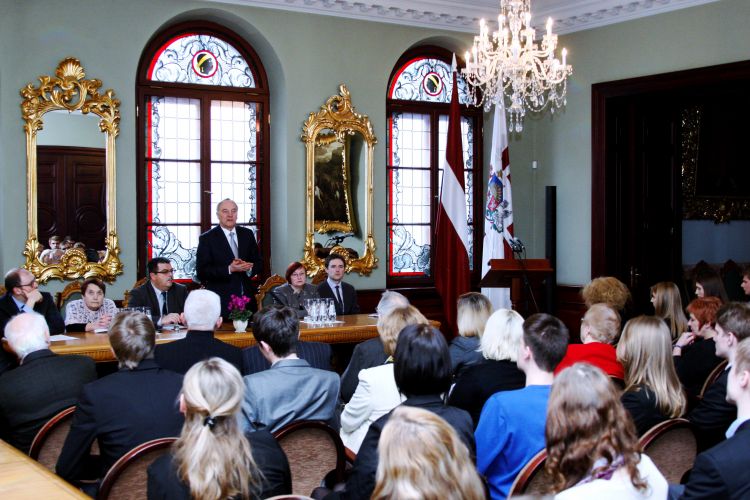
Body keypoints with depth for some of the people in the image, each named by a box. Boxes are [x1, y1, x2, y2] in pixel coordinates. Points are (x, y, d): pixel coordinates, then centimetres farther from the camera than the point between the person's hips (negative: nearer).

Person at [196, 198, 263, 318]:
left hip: (247, 299, 4)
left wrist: (249, 267, -10)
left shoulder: (247, 234, 12)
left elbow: (259, 264, 13)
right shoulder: (207, 238, 0)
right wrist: (229, 269, -19)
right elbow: (201, 271, -8)